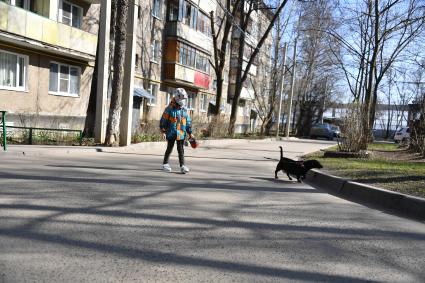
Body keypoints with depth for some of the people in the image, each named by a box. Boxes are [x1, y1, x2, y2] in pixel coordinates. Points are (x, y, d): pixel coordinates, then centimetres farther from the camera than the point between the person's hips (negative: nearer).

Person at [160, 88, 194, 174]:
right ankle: (165, 164, 24)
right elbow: (163, 120, -7)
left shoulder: (184, 110, 7)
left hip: (181, 134, 3)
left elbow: (188, 122, 12)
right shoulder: (170, 109, -8)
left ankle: (182, 166, 2)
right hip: (171, 133, -3)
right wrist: (163, 132, -10)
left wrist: (190, 133, 10)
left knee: (181, 150, 2)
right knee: (169, 149, 8)